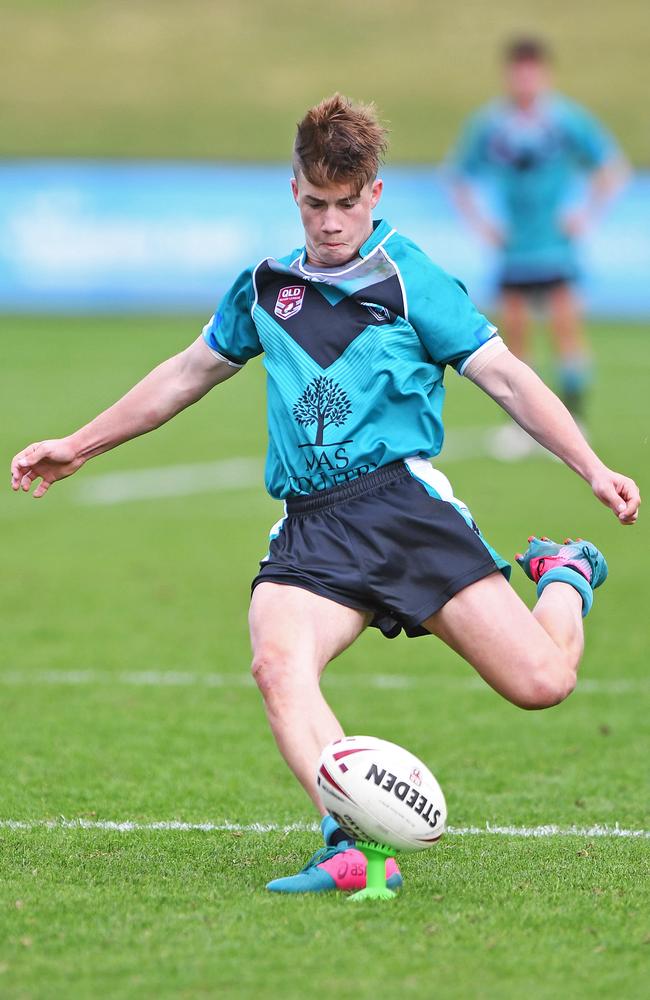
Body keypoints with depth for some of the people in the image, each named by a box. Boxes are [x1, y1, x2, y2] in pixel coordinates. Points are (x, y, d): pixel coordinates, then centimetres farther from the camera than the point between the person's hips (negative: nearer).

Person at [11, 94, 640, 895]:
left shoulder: (410, 280, 4)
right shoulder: (264, 288, 18)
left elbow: (505, 377, 0)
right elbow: (188, 373, 32)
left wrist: (592, 468, -11)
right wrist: (79, 446, 36)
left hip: (404, 504, -3)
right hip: (309, 530, 3)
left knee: (539, 681, -14)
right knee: (277, 664, -30)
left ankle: (566, 576, 22)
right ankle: (354, 844, -43)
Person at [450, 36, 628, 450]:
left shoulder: (567, 119, -5)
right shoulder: (487, 124, 0)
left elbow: (612, 167, 3)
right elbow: (462, 179, 12)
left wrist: (587, 213, -4)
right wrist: (482, 223, 1)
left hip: (557, 241, -2)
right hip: (513, 245, 2)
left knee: (565, 319, -12)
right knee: (514, 324, 0)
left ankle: (573, 414, -6)